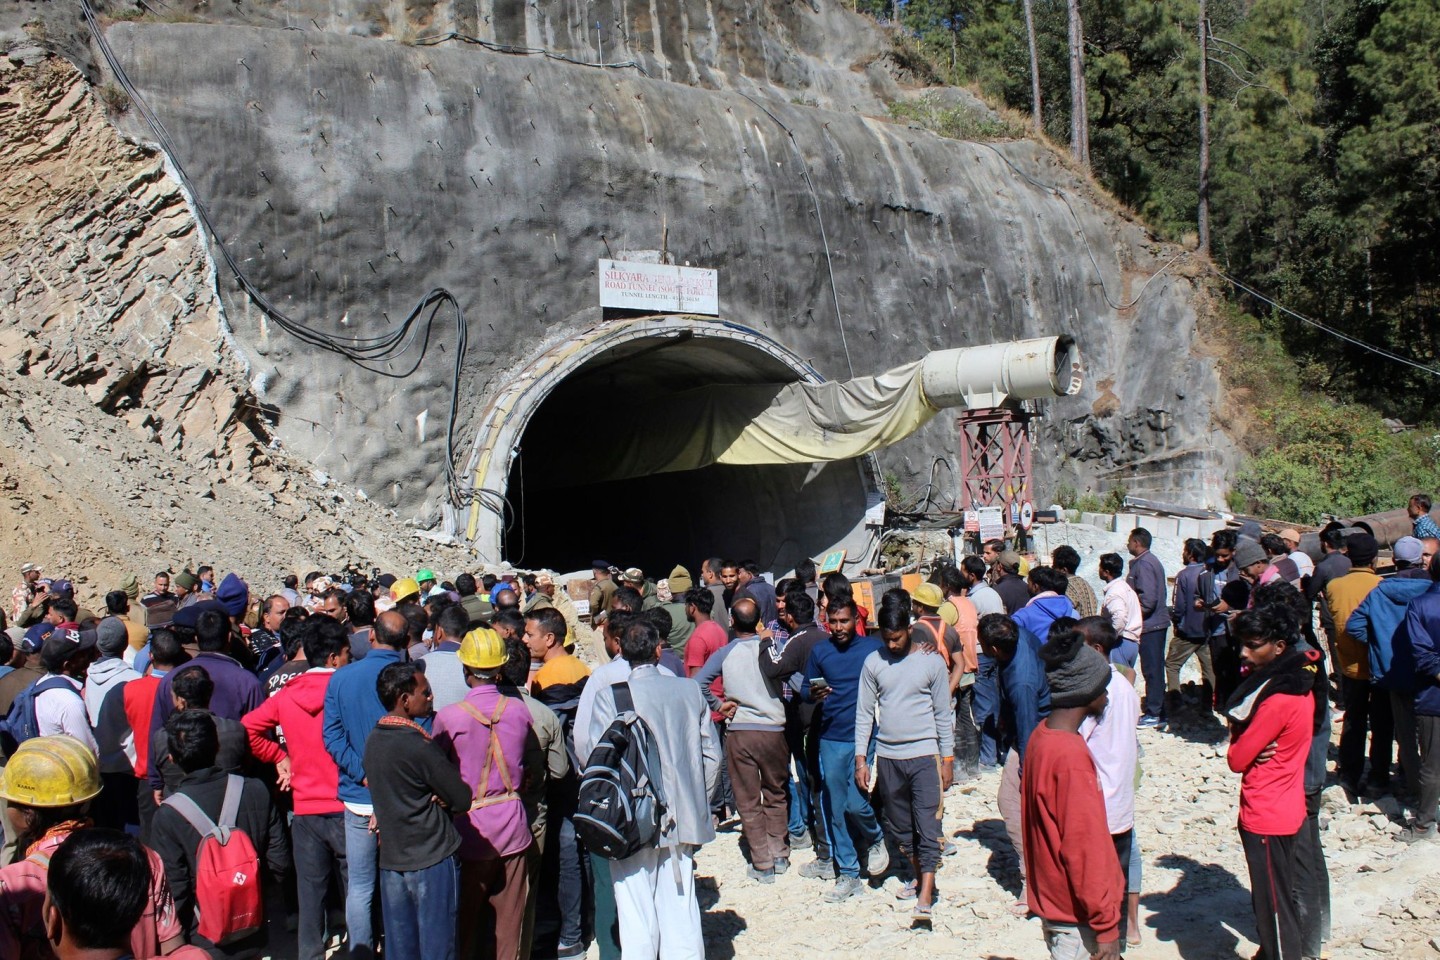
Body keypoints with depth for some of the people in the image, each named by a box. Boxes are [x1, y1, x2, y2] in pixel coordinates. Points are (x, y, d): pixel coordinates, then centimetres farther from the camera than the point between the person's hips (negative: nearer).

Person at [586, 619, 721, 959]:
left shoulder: (609, 695, -10)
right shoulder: (689, 690, 0)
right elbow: (712, 753, 5)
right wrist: (698, 804, 17)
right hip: (683, 818, 3)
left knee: (637, 920, 3)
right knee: (680, 909, 12)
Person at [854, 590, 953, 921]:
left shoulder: (932, 662, -3)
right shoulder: (874, 663, 2)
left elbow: (943, 714, 1)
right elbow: (864, 713, 5)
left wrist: (947, 759, 0)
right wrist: (861, 758, 1)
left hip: (924, 755, -3)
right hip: (887, 757, 3)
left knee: (927, 826, -7)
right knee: (898, 826, 13)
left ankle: (925, 896, -6)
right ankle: (919, 875, 31)